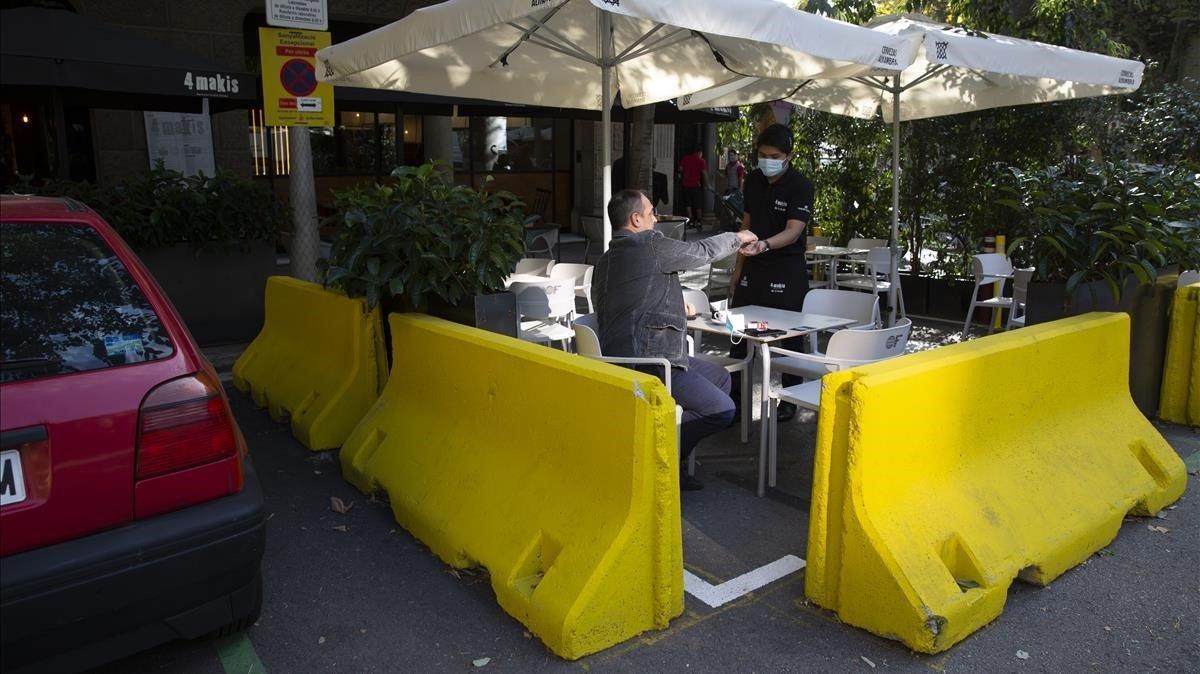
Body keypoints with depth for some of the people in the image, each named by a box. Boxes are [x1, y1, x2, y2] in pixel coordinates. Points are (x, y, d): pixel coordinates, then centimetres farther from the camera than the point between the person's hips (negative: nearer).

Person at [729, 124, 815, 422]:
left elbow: (794, 230, -22)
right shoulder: (753, 180, 6)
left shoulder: (800, 185, -12)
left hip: (787, 268, -6)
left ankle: (790, 398, 16)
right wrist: (739, 265, 14)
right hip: (753, 266, 6)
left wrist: (764, 245, -41)